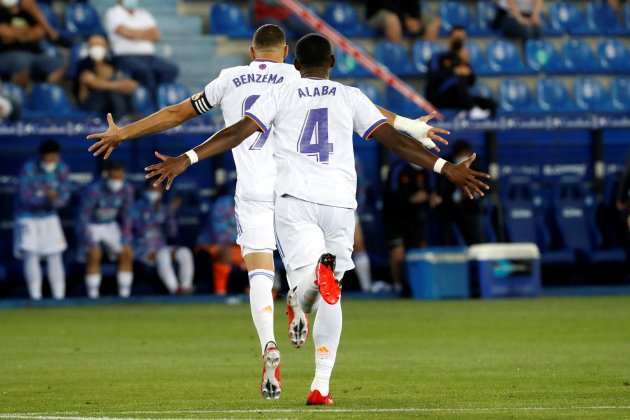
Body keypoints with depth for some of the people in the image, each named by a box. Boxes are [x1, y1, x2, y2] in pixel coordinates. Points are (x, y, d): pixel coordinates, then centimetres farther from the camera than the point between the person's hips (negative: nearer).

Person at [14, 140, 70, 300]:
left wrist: (55, 200, -33)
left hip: (50, 218, 3)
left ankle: (59, 297, 6)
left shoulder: (62, 170, -10)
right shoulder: (28, 169, -22)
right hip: (28, 218, -3)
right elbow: (26, 198, -25)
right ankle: (35, 297, -8)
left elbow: (64, 197, -10)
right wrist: (46, 198, -40)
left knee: (55, 256, 1)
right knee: (31, 255, -12)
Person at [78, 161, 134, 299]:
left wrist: (126, 242, -5)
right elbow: (83, 217, -25)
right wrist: (90, 244, -29)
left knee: (127, 254, -4)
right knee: (95, 255, -25)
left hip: (110, 225, 5)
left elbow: (126, 216, -3)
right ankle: (93, 296, -23)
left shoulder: (126, 189, -15)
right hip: (91, 225, -5)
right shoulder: (93, 190, -31)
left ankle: (124, 295, 2)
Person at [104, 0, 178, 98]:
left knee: (171, 69, -22)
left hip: (149, 57, 6)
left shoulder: (144, 14, 23)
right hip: (125, 57, -6)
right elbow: (125, 32, -8)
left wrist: (135, 34, -3)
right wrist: (146, 34, 7)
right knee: (143, 70, -37)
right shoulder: (113, 13, 7)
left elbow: (157, 35, 9)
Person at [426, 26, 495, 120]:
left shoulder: (463, 58, 18)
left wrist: (466, 63, -8)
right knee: (460, 78, -33)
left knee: (491, 104, -15)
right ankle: (472, 109, -44)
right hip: (438, 97, -5)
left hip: (458, 98, 5)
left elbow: (471, 82, 5)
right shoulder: (438, 57, 7)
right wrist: (454, 71, -21)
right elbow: (433, 77, -11)